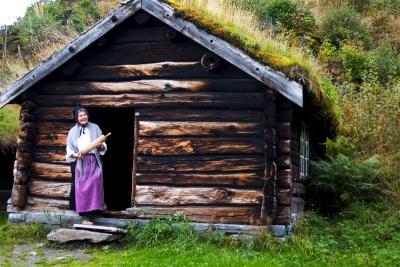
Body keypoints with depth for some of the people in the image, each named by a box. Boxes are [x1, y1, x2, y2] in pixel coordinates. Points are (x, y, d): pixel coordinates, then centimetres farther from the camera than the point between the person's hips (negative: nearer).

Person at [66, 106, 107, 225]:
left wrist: (101, 146, -17)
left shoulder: (95, 128, 7)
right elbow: (69, 150, 5)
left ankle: (90, 214, 0)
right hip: (80, 163, 1)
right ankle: (84, 215, 3)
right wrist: (75, 154, -16)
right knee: (81, 188, -2)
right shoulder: (73, 131, 8)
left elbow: (103, 145, 6)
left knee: (93, 186, -7)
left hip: (94, 162, 0)